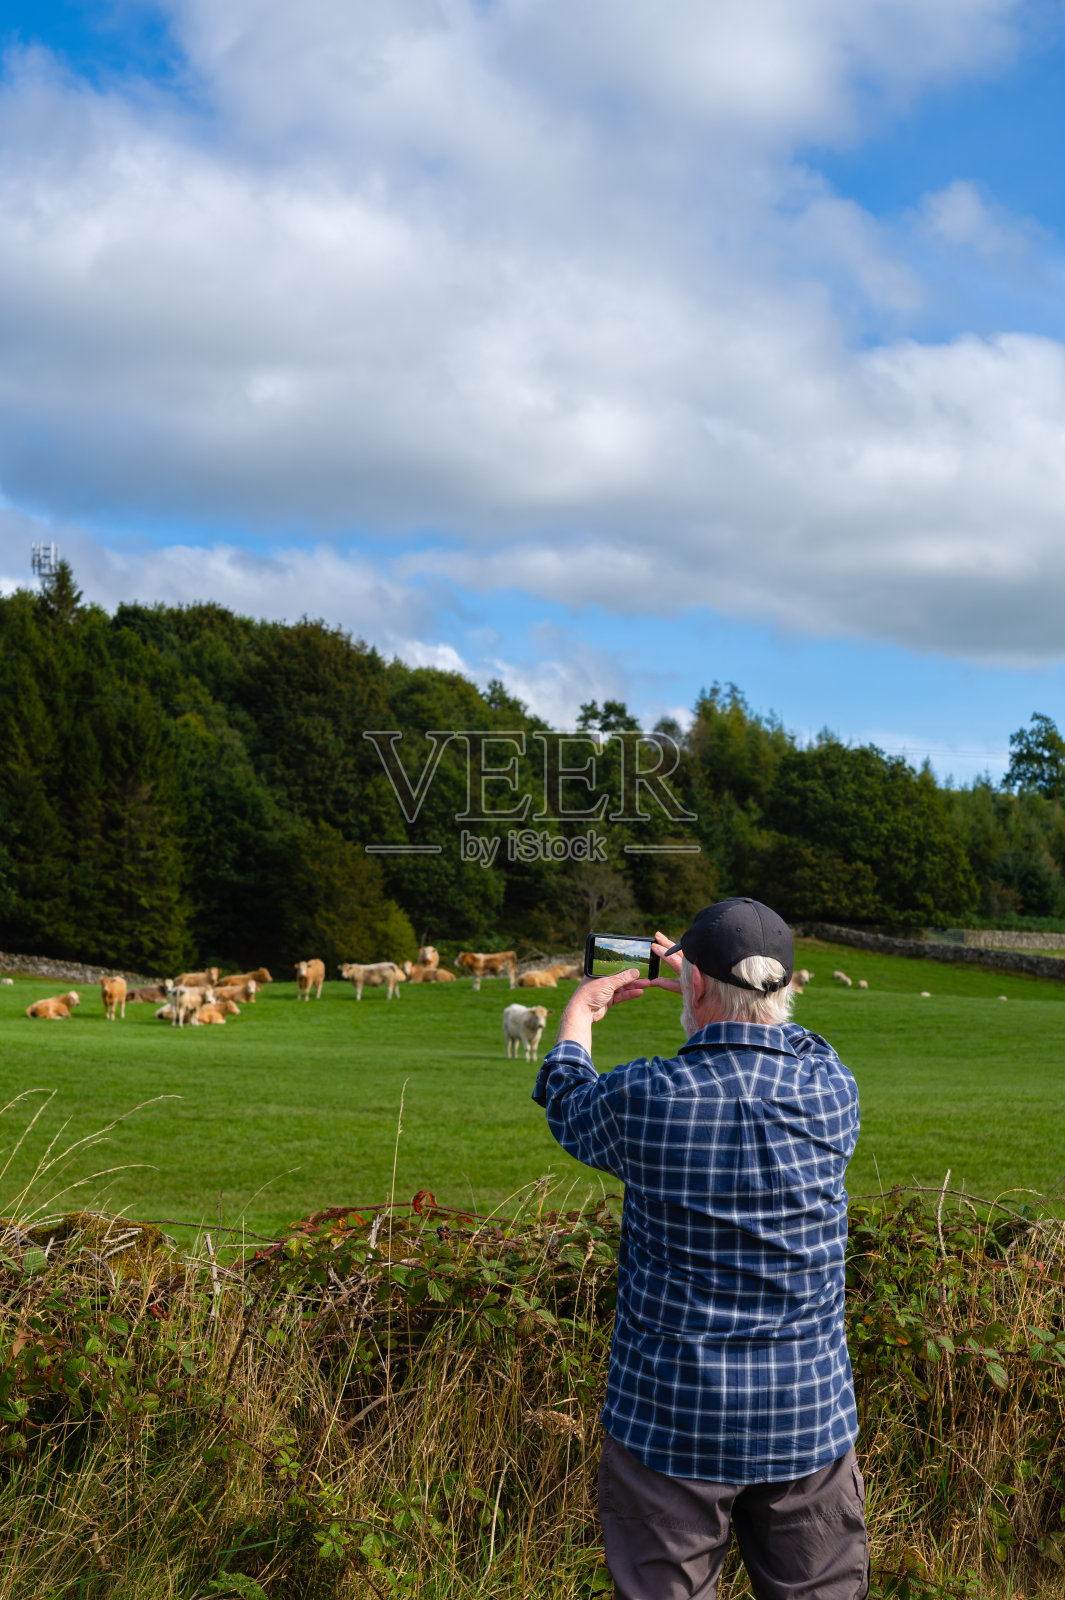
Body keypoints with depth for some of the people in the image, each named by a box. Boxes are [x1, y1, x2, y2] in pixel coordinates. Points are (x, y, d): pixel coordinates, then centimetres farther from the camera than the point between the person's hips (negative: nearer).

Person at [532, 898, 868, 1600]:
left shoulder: (645, 1097, -16)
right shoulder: (833, 1091, -9)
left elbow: (567, 1104, 8)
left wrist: (579, 1015, 28)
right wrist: (704, 987, 31)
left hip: (672, 1418, -2)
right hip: (811, 1421, 3)